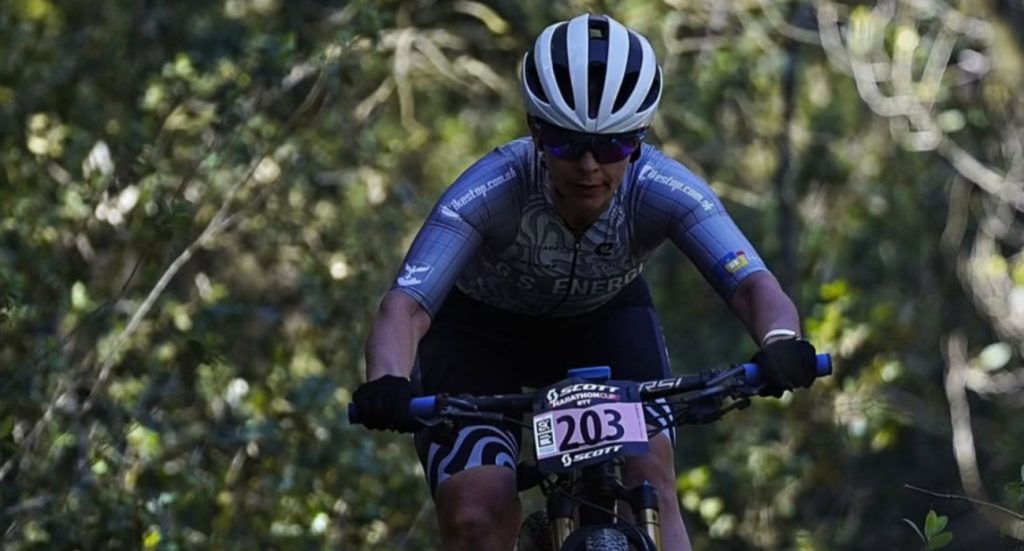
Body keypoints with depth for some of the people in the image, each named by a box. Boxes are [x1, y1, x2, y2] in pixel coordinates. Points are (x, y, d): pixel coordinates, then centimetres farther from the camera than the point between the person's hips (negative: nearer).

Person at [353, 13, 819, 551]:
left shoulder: (663, 191, -31)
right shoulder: (490, 191, -36)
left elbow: (752, 284, -39)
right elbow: (405, 308, -44)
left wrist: (780, 343, -62)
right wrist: (387, 383, -65)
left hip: (604, 319, 2)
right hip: (479, 329, -2)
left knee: (649, 479, -22)